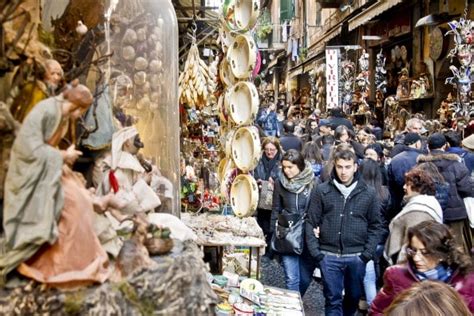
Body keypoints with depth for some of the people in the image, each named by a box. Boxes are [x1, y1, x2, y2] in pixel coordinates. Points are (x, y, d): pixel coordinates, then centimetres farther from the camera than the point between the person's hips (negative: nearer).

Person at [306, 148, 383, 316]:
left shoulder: (369, 193, 1)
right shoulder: (321, 191, -2)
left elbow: (376, 226, 4)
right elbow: (311, 223, 1)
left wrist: (368, 253, -4)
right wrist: (315, 251, -6)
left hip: (356, 256, 1)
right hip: (329, 255, -1)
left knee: (354, 296, 17)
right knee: (333, 299, 5)